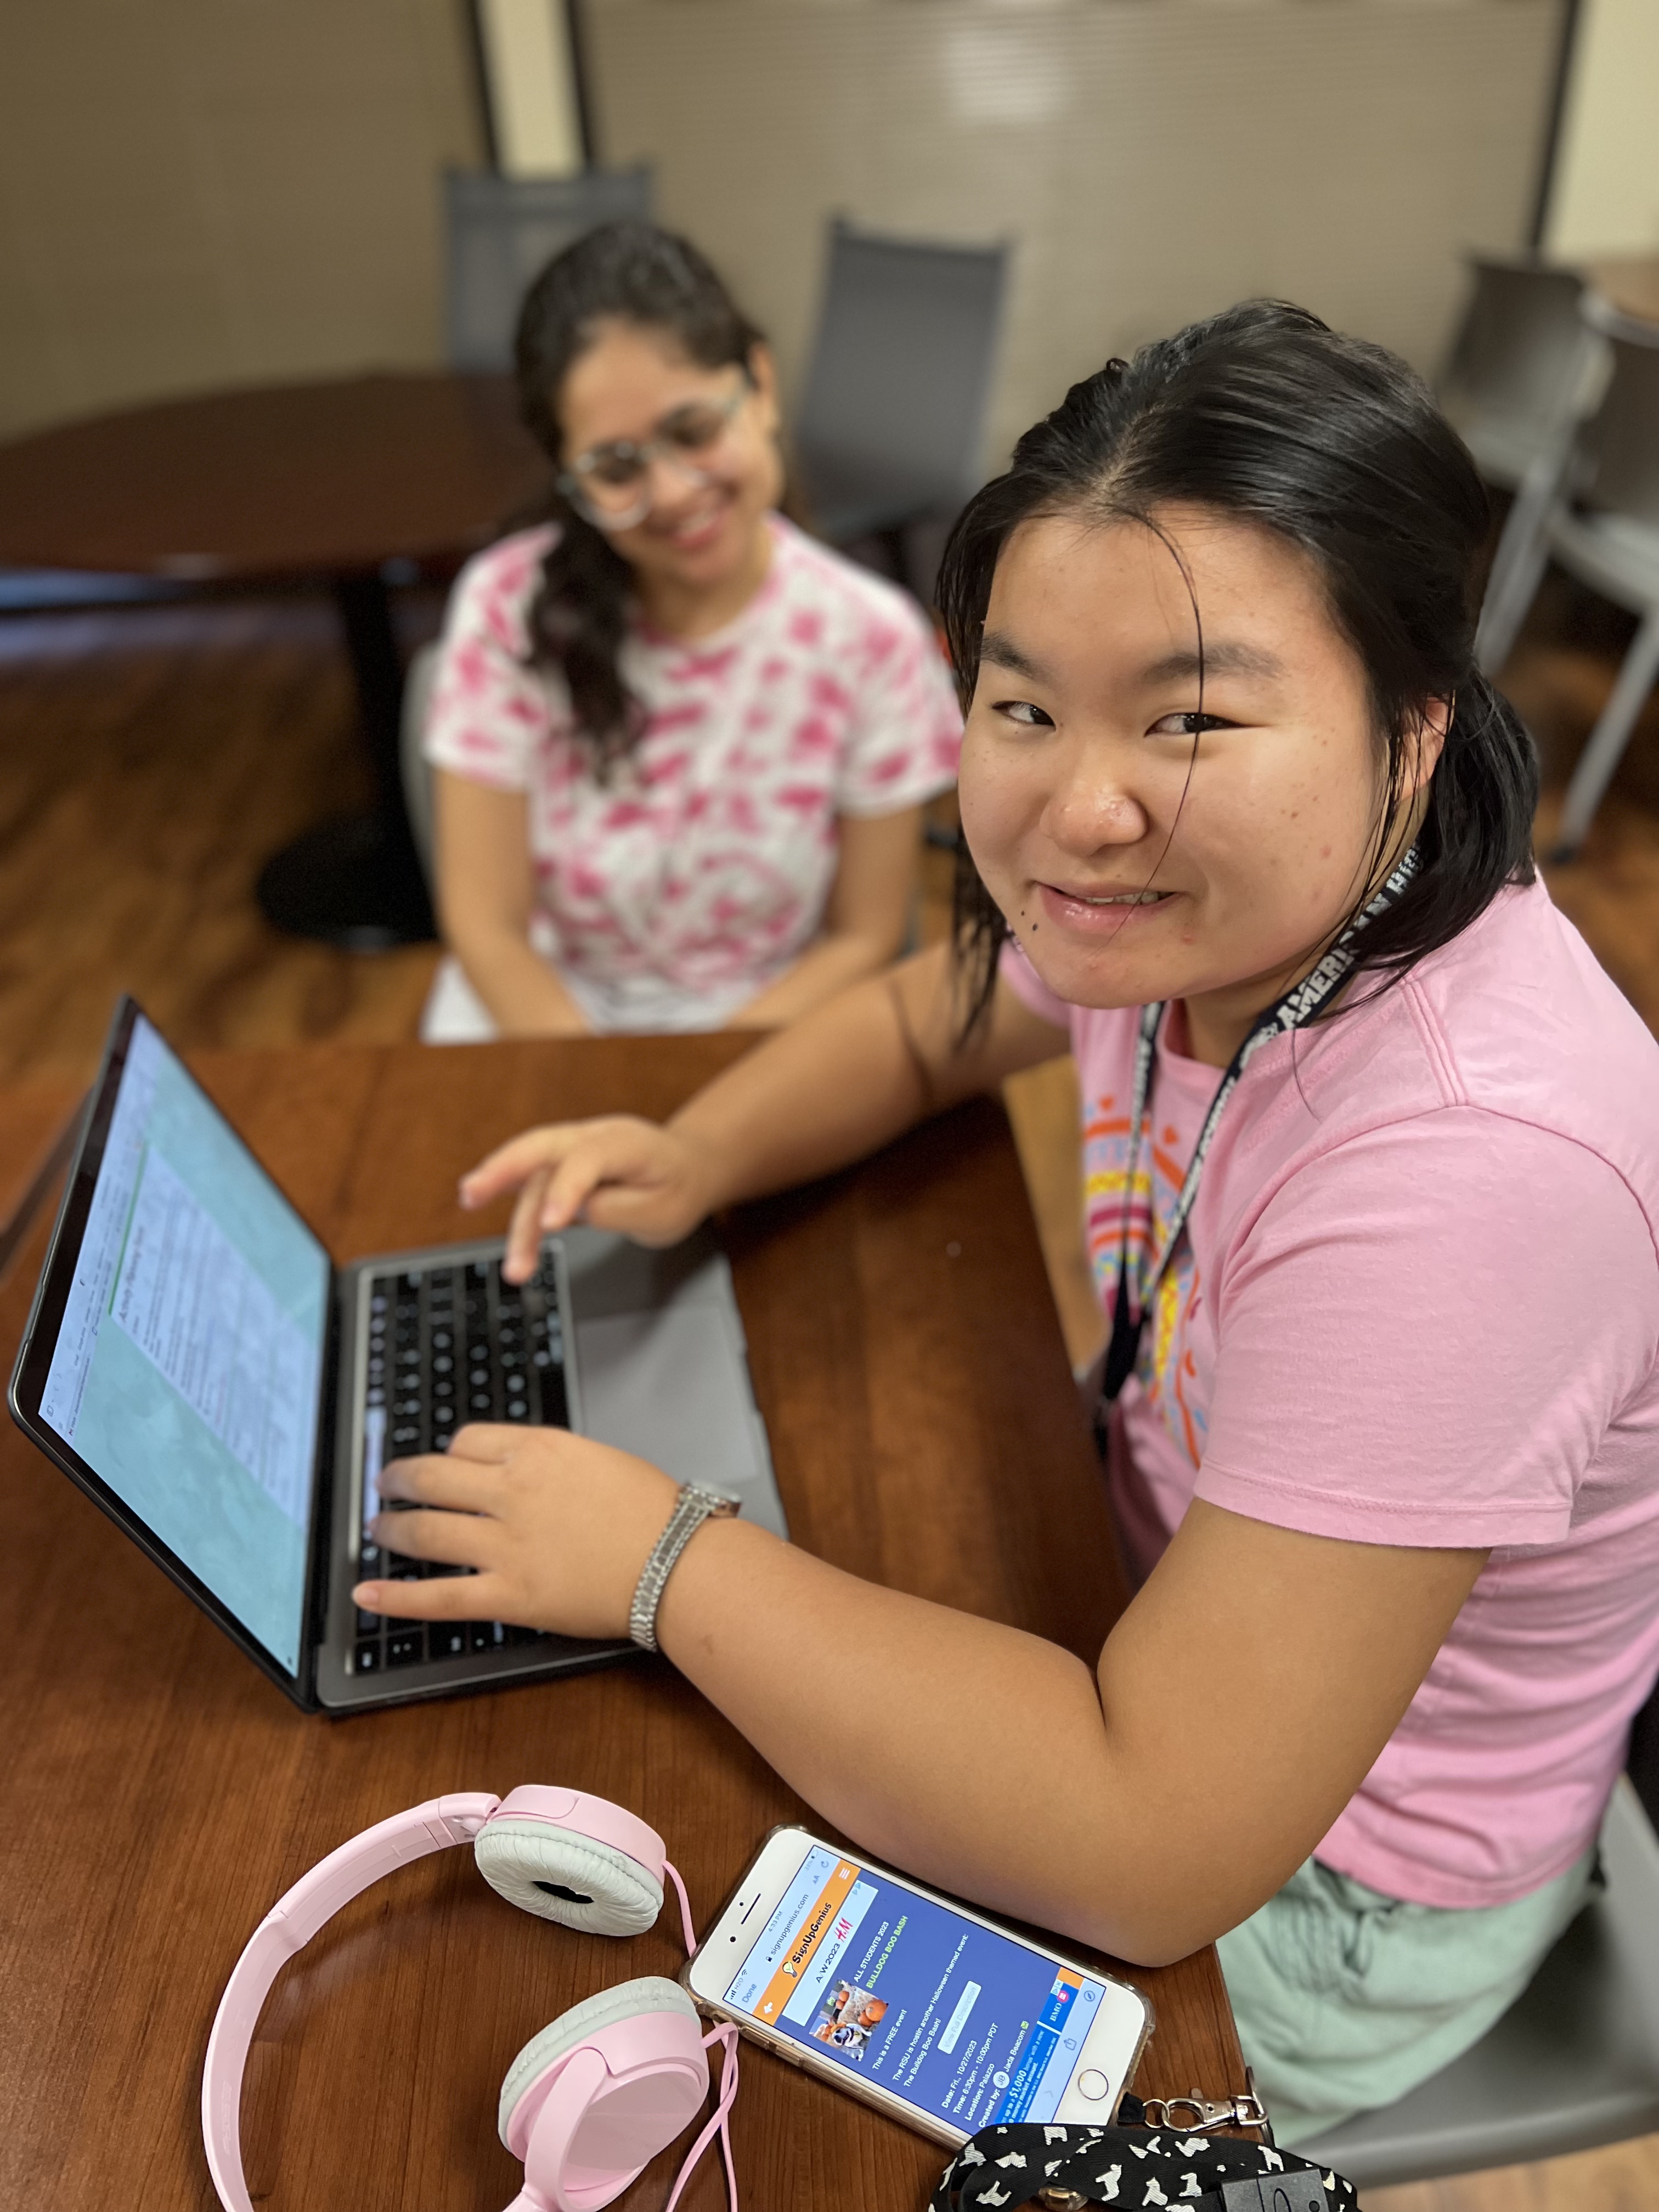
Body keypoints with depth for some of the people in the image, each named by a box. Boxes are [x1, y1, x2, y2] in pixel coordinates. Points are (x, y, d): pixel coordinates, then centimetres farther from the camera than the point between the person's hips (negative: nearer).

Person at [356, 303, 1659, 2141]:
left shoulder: (1461, 1161, -38)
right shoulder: (1211, 905, -15)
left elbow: (1147, 1848, -35)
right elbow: (924, 1021, 6)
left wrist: (669, 1560, -27)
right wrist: (694, 1156, -12)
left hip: (1318, 1897, -5)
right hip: (1172, 1594, 6)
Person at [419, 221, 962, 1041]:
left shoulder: (870, 637, -11)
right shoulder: (511, 606, -11)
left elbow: (863, 936, -4)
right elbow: (486, 925, -8)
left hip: (766, 1024, 1)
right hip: (535, 1005, 0)